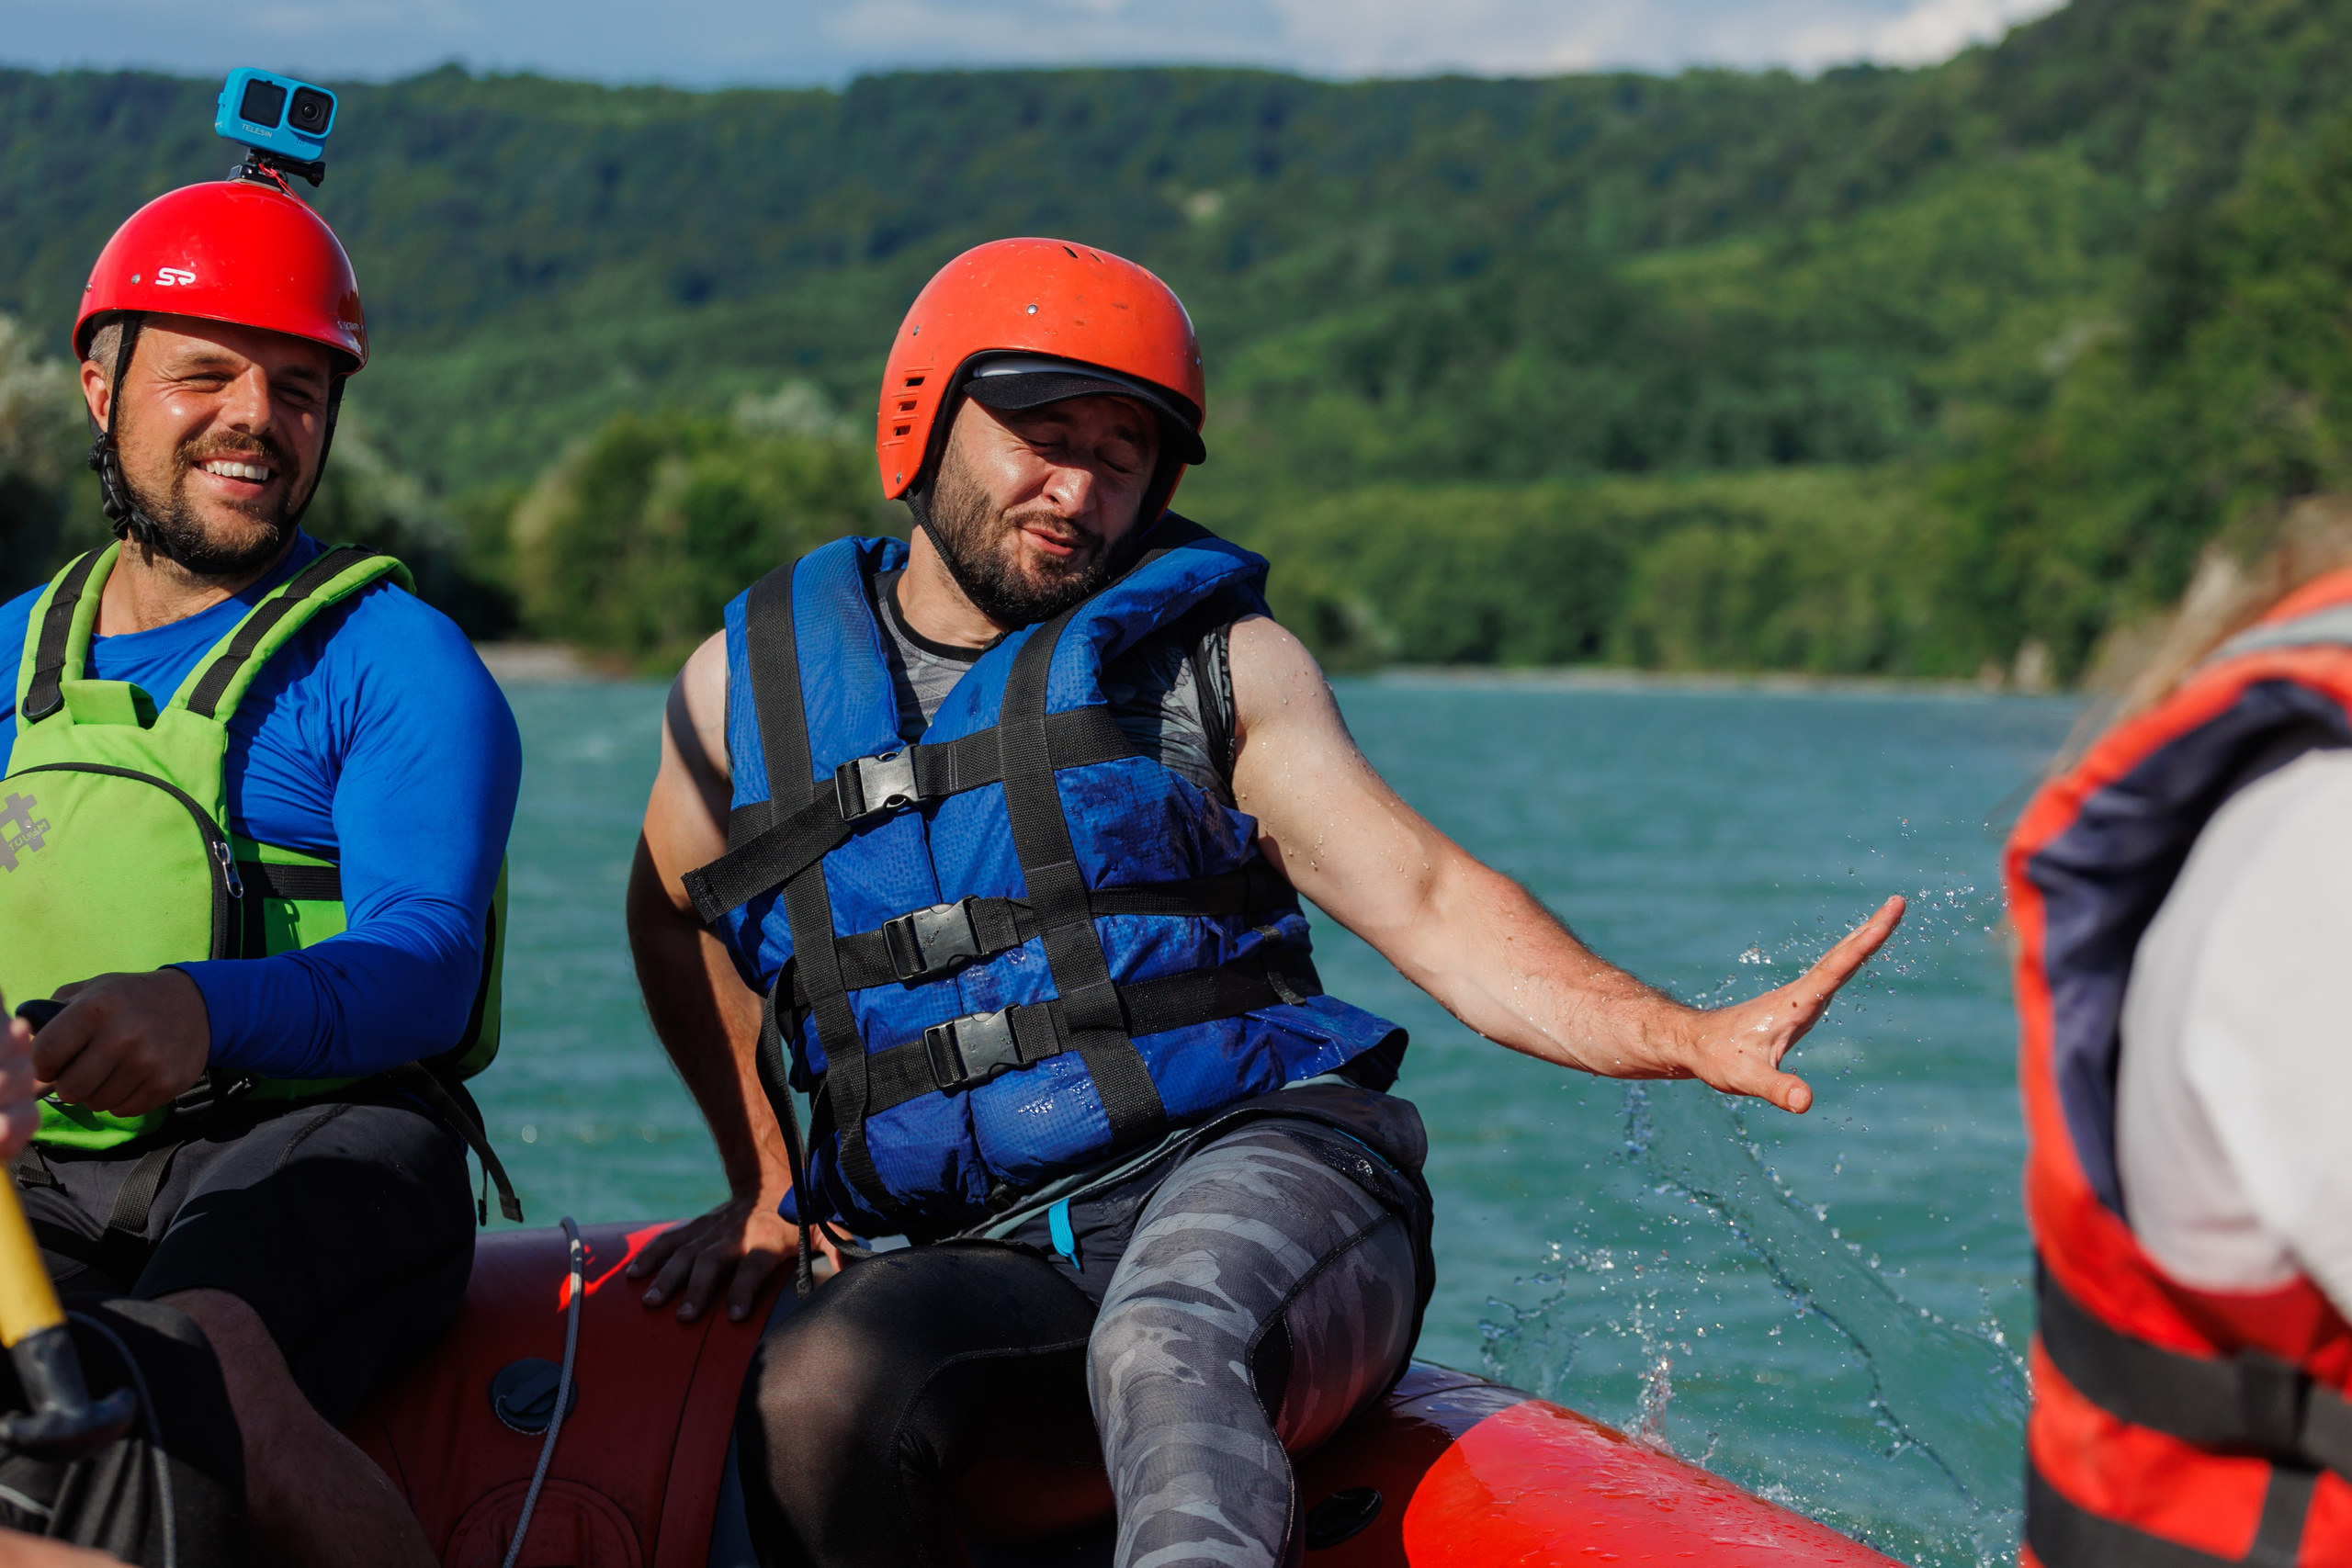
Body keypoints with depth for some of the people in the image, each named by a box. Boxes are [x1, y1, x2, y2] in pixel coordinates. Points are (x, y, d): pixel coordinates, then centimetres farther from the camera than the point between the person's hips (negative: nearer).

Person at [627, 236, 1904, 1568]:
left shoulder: (1217, 660, 11)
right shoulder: (750, 684, 14)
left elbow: (1425, 899, 2)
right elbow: (679, 913, 32)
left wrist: (1684, 1038, -12)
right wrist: (767, 1185, 26)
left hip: (1260, 1169, -2)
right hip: (991, 1265, 2)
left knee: (1161, 1353, -38)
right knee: (814, 1404, -33)